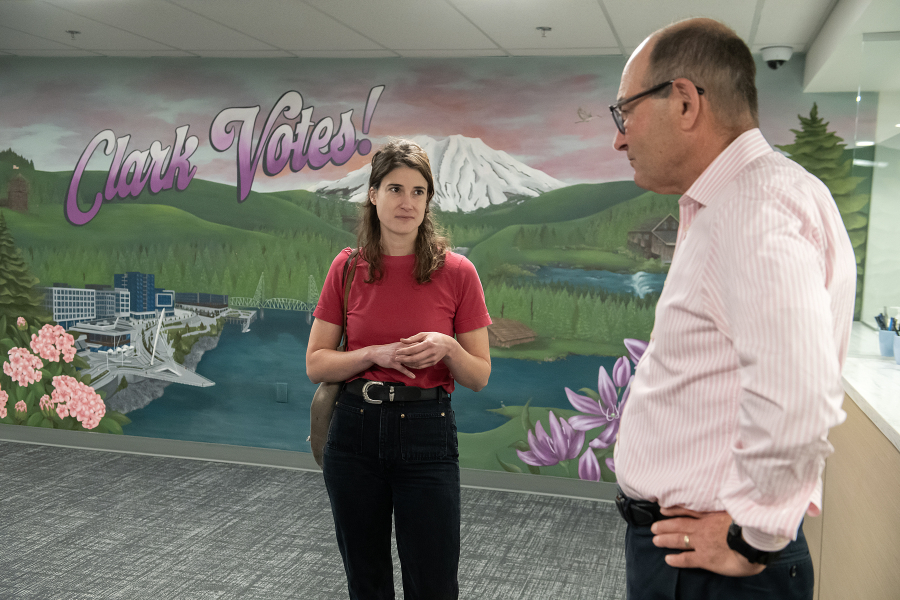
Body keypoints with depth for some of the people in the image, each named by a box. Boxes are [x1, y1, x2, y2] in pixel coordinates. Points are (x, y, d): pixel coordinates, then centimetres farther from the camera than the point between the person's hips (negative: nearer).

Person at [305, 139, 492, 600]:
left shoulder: (456, 272, -3)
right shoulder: (348, 267, 2)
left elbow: (479, 376, 2)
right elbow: (316, 364, 2)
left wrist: (445, 348, -18)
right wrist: (377, 355, -14)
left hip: (427, 435, -2)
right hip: (355, 432, 2)